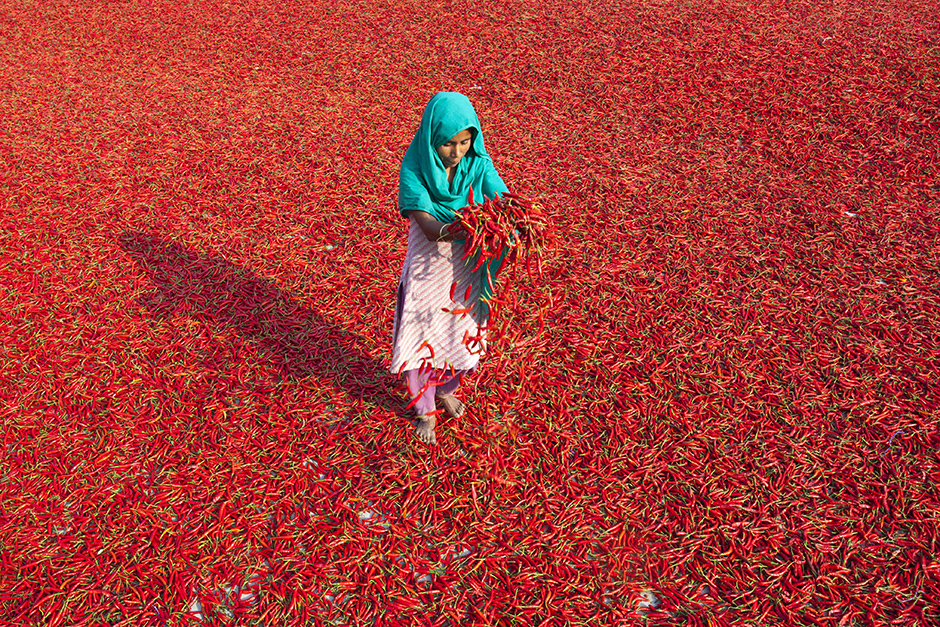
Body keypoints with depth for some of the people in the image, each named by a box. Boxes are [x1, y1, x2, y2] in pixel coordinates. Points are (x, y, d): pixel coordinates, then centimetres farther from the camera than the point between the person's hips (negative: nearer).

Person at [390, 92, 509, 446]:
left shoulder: (478, 165, -10)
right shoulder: (414, 170, -19)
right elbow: (430, 229, -30)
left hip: (467, 270, 3)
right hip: (427, 270, -2)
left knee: (461, 336, 18)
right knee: (423, 340, 9)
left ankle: (446, 390, 49)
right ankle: (425, 410, 35)